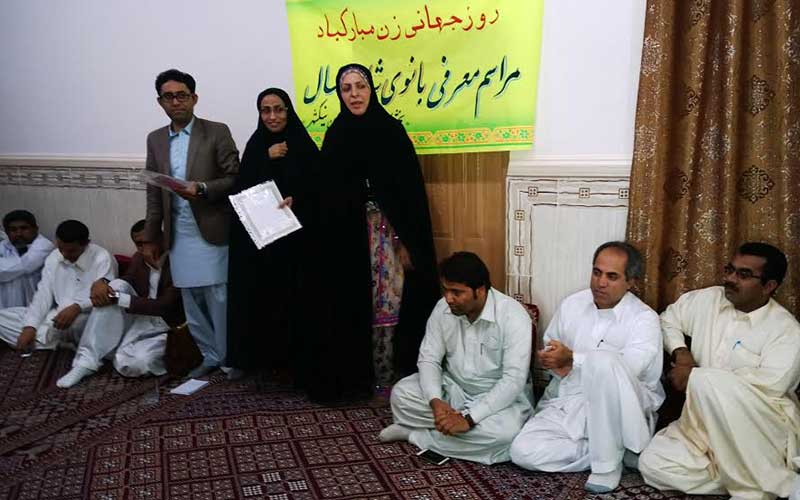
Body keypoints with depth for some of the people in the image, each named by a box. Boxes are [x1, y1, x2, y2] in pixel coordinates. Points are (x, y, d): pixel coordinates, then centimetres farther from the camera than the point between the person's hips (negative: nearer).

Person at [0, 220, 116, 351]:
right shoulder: (53, 257, 6)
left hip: (86, 318, -6)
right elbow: (43, 293, -1)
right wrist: (30, 326, -14)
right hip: (57, 315, 7)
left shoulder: (103, 259, -14)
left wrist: (77, 307, -39)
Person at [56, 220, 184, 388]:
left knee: (129, 364, -33)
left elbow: (163, 307, -26)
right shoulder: (139, 258, 3)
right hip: (139, 319, 7)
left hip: (166, 330, -7)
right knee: (117, 286, -20)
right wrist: (101, 282, -21)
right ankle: (87, 361, -19)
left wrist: (117, 298, -28)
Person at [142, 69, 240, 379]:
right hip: (178, 234, 5)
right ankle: (211, 356, 23)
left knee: (219, 299, -2)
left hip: (212, 231, -5)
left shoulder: (217, 132, -2)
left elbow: (234, 178, -6)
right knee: (192, 302, 10)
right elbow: (154, 192, 14)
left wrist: (202, 188, -22)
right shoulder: (155, 139, 12)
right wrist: (150, 237, 13)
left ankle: (231, 357, 14)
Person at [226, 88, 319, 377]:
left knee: (291, 296, -2)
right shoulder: (255, 145, 9)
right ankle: (259, 357, 14)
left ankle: (291, 358, 9)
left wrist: (296, 199, -21)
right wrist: (266, 157, -10)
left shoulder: (304, 146, -1)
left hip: (293, 235, -3)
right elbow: (242, 187, 0)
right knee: (257, 296, 2)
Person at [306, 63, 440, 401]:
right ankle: (354, 374, 17)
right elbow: (326, 191, 9)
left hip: (389, 235, -2)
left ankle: (392, 374, 12)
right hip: (348, 237, 2)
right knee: (353, 306, 5)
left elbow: (411, 188, -5)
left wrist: (408, 240, -10)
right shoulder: (335, 136, 7)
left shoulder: (392, 130, -1)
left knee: (391, 302, 0)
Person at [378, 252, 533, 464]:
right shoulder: (443, 309, -8)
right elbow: (428, 359, -6)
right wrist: (435, 401, -26)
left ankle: (416, 433, -17)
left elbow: (514, 379, -28)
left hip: (500, 395, -2)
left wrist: (469, 418, -35)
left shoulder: (512, 315, -24)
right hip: (453, 387, 3)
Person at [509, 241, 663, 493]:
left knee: (602, 361, -38)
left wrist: (572, 358, -25)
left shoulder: (644, 318, -9)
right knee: (522, 451, -19)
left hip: (620, 409, -5)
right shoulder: (571, 305, 7)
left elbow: (629, 368, -26)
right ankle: (610, 449, -7)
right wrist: (558, 365, -10)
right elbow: (548, 353, 14)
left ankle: (608, 459, -21)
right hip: (568, 402, 5)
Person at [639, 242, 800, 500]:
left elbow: (770, 385, -25)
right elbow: (668, 318, 21)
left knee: (708, 382, -36)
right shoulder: (708, 299, 5)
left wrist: (694, 376, -20)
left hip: (765, 428, -5)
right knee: (653, 465, -18)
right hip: (704, 421, 5)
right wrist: (679, 350, -1)